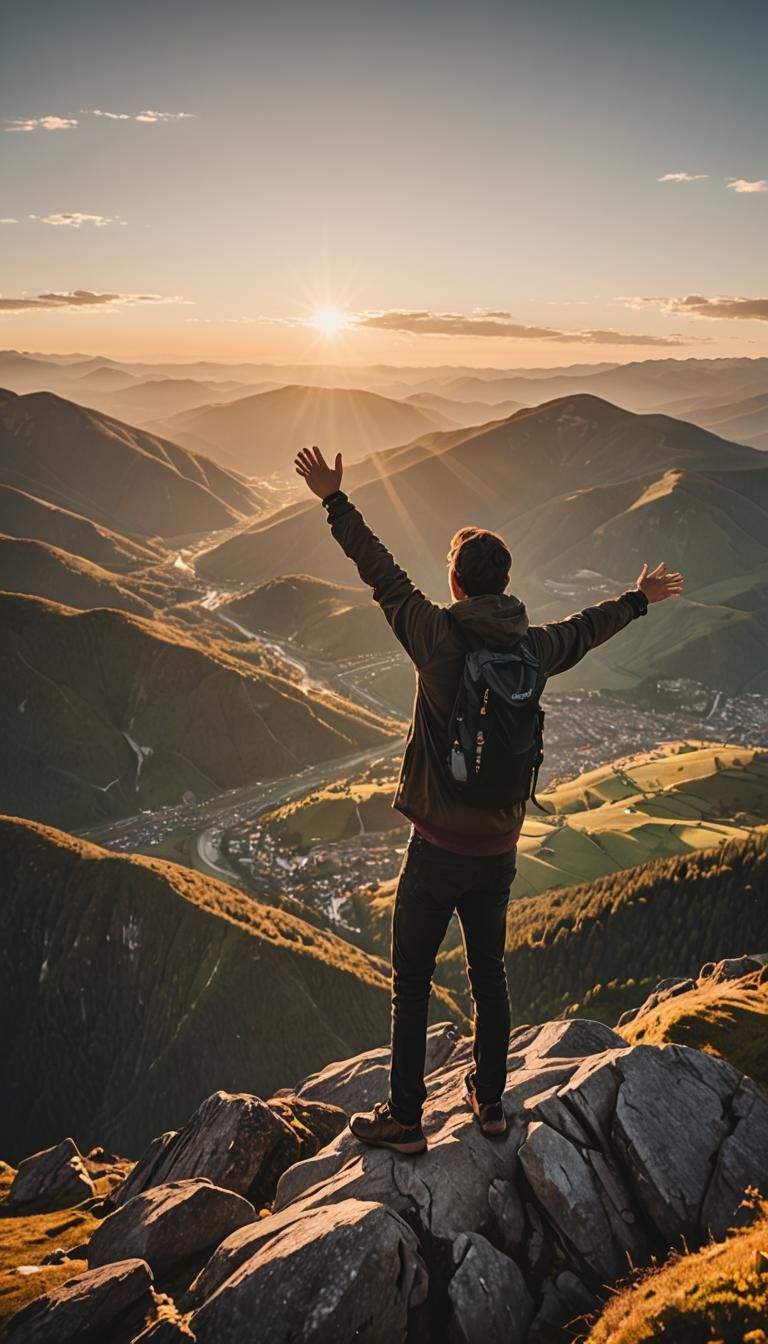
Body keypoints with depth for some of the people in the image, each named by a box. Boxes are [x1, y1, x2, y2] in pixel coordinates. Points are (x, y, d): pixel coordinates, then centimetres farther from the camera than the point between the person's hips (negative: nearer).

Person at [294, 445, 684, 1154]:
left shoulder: (440, 638, -17)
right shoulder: (534, 647, -3)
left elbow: (382, 573, -9)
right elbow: (587, 628, 17)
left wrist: (335, 500, 0)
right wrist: (640, 598, 36)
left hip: (439, 849, -5)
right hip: (500, 849, 5)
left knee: (411, 983, 9)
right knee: (489, 975, 20)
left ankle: (404, 1119, 20)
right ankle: (491, 1103, 35)